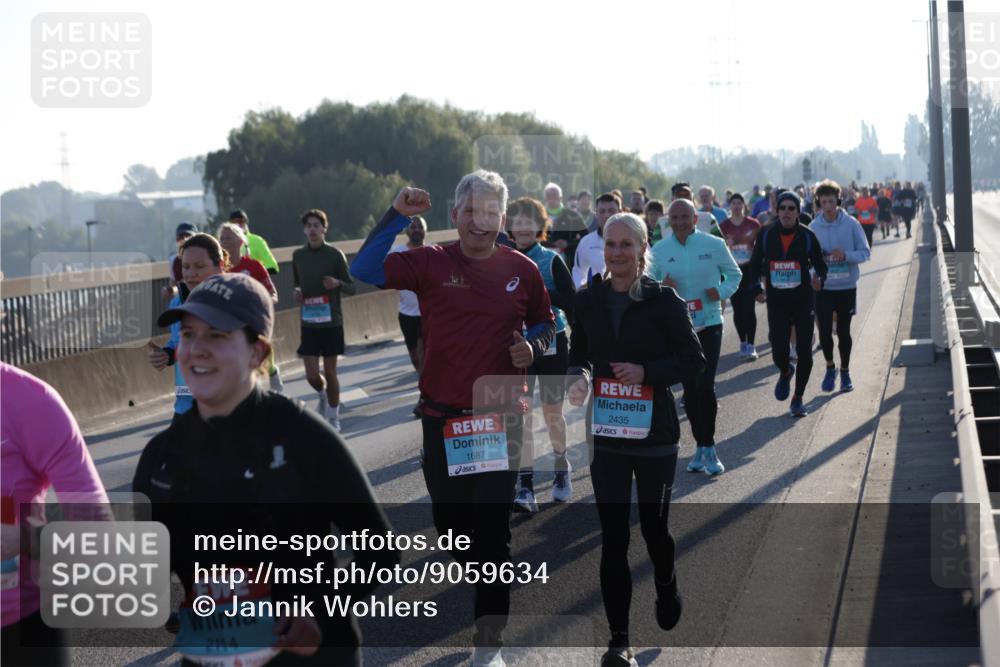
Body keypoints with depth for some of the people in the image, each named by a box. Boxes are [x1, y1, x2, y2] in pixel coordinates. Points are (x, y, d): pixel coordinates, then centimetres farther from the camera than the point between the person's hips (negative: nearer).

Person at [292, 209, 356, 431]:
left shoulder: (335, 254, -7)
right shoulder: (298, 255, 5)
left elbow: (352, 287, -2)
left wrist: (337, 283, -23)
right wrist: (297, 292, -3)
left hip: (331, 322, -3)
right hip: (308, 323, 3)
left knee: (330, 373, 3)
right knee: (312, 375, 0)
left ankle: (333, 416, 20)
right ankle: (322, 395, 34)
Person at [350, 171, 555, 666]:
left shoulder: (521, 270, -1)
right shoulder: (430, 263, -5)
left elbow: (544, 322, 14)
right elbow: (364, 271, -16)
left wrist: (533, 347, -7)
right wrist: (397, 216, -22)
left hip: (501, 417, 0)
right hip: (442, 417, 1)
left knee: (492, 528, -2)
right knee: (450, 521, 14)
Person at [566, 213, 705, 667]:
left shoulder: (663, 301, -9)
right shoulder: (588, 301, 0)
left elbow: (693, 360, -5)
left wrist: (647, 372, -20)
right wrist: (578, 377, -12)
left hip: (654, 432, -2)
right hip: (606, 433, 2)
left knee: (654, 525, 12)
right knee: (613, 535, -2)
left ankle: (667, 588, 46)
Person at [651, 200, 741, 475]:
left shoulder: (714, 245, -3)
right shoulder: (659, 250, 1)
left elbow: (734, 274, 7)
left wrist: (722, 292, -12)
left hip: (708, 323, -2)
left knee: (705, 385, -12)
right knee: (689, 388, 9)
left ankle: (707, 449, -1)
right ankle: (702, 447, 20)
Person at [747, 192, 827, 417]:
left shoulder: (807, 236, -5)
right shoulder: (766, 234, -1)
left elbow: (820, 265, 2)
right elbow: (755, 264, 10)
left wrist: (819, 280, -19)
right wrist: (756, 288, -3)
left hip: (804, 300, -1)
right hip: (776, 301, 1)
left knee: (804, 352, -2)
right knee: (779, 351, -5)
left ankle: (798, 398, 14)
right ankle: (785, 373, 33)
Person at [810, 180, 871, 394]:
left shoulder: (851, 224, -6)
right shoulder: (814, 227, -1)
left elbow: (865, 252, -4)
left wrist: (846, 255, -21)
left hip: (847, 287, -1)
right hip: (823, 287, 1)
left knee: (843, 331, 7)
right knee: (824, 330, -2)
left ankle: (845, 371, 25)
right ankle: (830, 367, 22)